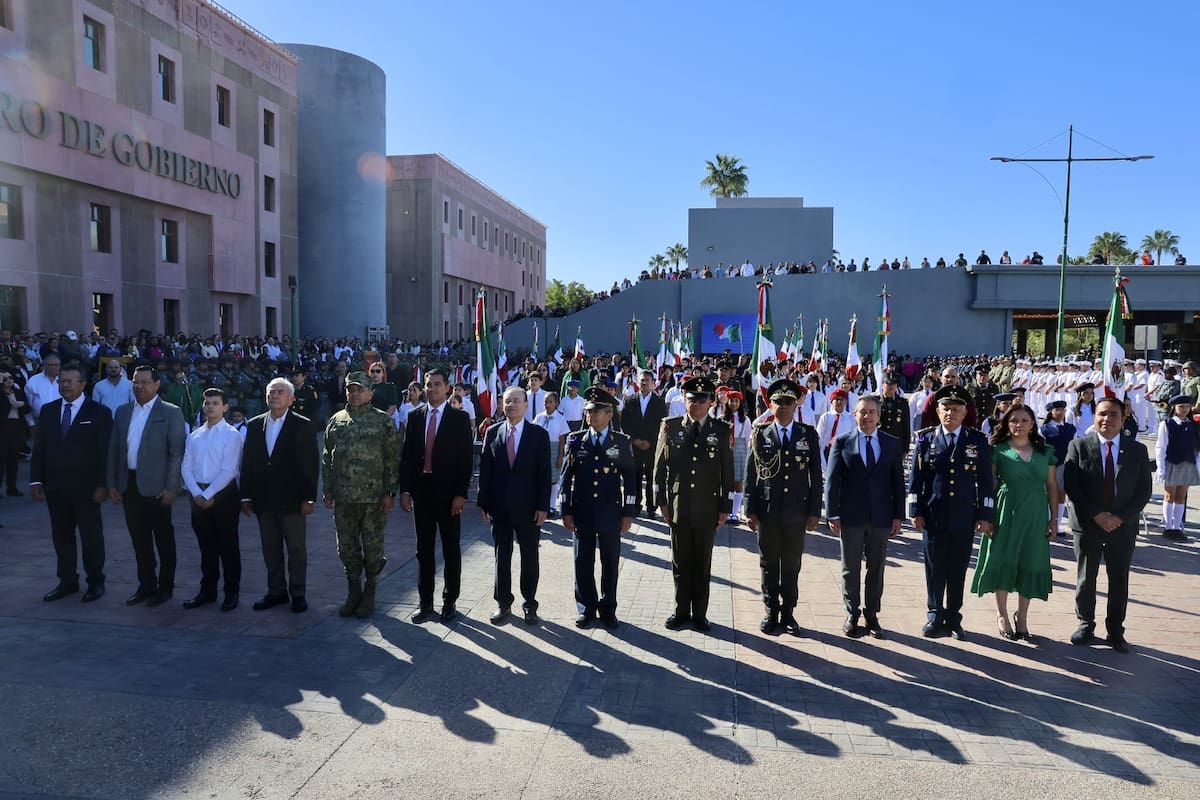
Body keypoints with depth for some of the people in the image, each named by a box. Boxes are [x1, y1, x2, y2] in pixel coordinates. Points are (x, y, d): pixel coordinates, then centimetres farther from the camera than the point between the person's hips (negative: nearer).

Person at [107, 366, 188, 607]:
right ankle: (146, 585, 23)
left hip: (156, 487, -5)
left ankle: (166, 586, 17)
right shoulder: (122, 412, 11)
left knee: (164, 540, 6)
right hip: (129, 485, 5)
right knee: (139, 539, 12)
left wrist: (171, 488, -14)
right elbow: (113, 449, 13)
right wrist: (112, 483, 7)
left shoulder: (171, 413, -6)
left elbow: (177, 453, -9)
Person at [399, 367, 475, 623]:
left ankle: (450, 601, 18)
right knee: (424, 550, 10)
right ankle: (426, 603, 19)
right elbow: (406, 455, 7)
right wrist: (404, 490, 0)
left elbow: (467, 458, -7)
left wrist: (461, 494, -13)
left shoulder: (459, 418, -3)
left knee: (451, 550, 7)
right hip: (421, 491, 3)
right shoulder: (414, 416, 7)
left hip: (448, 493, -3)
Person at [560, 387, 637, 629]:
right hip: (581, 512, 1)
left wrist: (628, 513, -1)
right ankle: (586, 609, 22)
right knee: (583, 563, 7)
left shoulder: (622, 442, 0)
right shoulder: (575, 440, 2)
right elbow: (566, 477, 3)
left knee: (610, 563, 8)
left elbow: (630, 479, 2)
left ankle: (608, 609, 23)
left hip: (611, 512, -1)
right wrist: (566, 511, -1)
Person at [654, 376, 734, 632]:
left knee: (703, 563, 9)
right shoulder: (670, 427, 2)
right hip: (678, 506, 0)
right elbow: (660, 467, 4)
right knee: (681, 562, 9)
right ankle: (681, 611, 23)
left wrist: (725, 507, 1)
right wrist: (662, 501, 1)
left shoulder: (721, 430, 1)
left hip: (708, 508, 0)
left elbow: (727, 471, 3)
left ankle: (700, 613, 21)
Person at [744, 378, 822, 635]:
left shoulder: (809, 435, 3)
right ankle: (771, 612, 22)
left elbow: (816, 476, 4)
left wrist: (814, 512, 0)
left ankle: (788, 613, 22)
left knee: (792, 566, 9)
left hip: (796, 512, 0)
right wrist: (750, 510, -2)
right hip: (767, 511, 0)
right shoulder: (760, 434, 1)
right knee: (769, 565, 9)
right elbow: (750, 474, 1)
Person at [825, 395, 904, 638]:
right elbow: (832, 480, -2)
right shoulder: (842, 442, -1)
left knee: (876, 568, 10)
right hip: (850, 516, -2)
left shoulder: (892, 444, 5)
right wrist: (833, 514, -7)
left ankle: (871, 614, 23)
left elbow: (898, 481, 6)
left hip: (881, 517, 2)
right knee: (850, 569, 7)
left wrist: (898, 515, 2)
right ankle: (852, 614, 21)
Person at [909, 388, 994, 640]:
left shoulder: (978, 440, 4)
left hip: (964, 516, 1)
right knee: (934, 568, 5)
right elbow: (916, 477, 2)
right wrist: (916, 511, -3)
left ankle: (953, 618, 20)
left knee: (958, 570, 7)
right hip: (933, 515, 0)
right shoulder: (926, 438, 3)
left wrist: (985, 515, 0)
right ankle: (935, 616, 18)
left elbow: (985, 480, 4)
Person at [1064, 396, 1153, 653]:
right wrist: (1097, 515, -16)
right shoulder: (1079, 446, -3)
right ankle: (1086, 625, 25)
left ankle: (1116, 631, 22)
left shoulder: (1137, 450, 2)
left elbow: (1144, 490, -1)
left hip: (1123, 526, 1)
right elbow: (1071, 486, -8)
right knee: (1085, 579, 9)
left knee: (1119, 582, 9)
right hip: (1088, 525, -1)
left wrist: (1120, 517, -13)